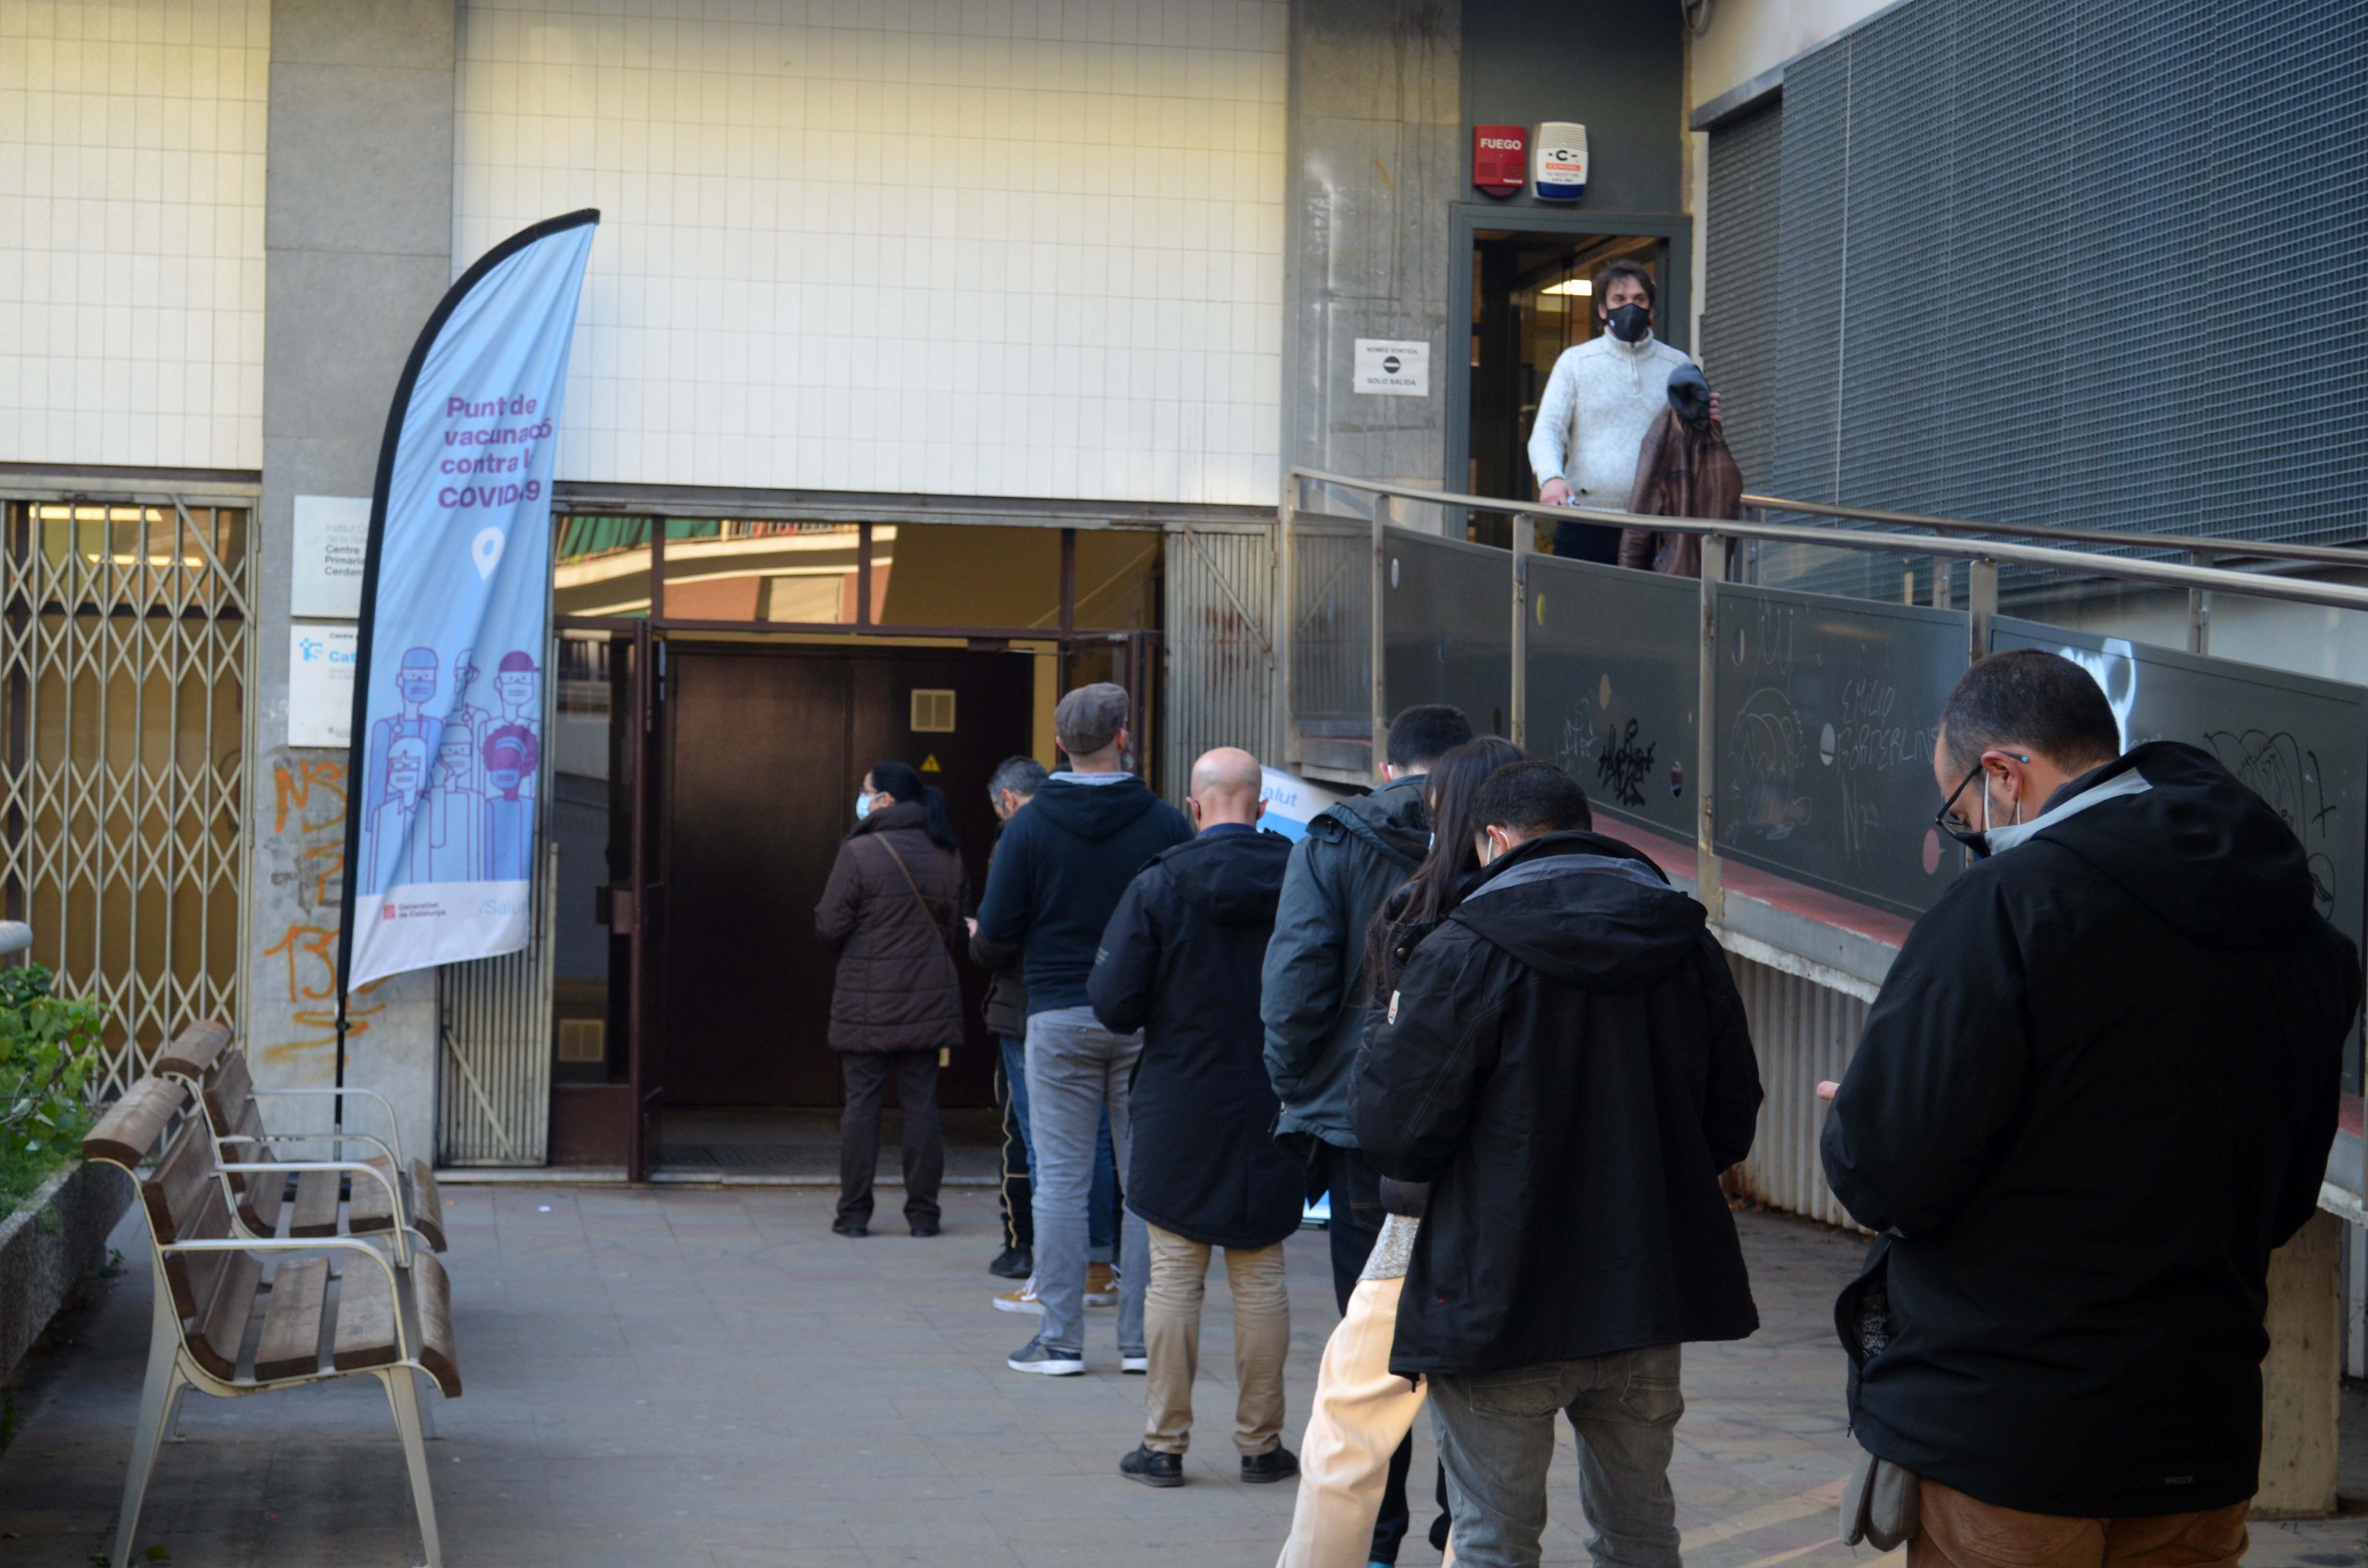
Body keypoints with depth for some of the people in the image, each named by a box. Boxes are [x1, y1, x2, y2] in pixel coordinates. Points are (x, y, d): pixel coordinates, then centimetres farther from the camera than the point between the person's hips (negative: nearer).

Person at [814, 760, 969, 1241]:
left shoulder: (858, 853, -12)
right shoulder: (946, 855, 4)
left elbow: (829, 925, -10)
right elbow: (957, 923, 10)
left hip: (867, 1003, -4)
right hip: (929, 999, 4)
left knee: (862, 1102, 3)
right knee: (921, 1103, 7)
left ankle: (854, 1213, 5)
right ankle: (923, 1213, 7)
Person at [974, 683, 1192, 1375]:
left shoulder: (1029, 827, -4)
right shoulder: (1165, 824, -4)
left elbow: (996, 928, -3)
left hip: (1059, 1016, 0)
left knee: (1061, 1179, 3)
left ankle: (1060, 1338, 2)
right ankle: (1143, 1337, 8)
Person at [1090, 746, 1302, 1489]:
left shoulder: (1158, 887, -10)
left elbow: (1115, 1004, -11)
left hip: (1180, 1113, -2)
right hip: (1271, 1113, 2)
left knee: (1175, 1274, 4)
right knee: (1262, 1274, 9)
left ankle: (1165, 1442, 7)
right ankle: (1261, 1442, 13)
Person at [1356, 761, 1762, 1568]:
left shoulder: (1465, 953, -12)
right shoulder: (1689, 947, 5)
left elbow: (1400, 1139, -12)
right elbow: (1730, 1129, 13)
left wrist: (1387, 1040, 8)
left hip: (1501, 1307, -5)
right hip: (1649, 1297, 5)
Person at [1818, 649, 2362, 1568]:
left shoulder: (2010, 909, -17)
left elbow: (1885, 1177, -18)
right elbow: (2285, 1196, 14)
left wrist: (1851, 1131, 4)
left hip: (2003, 1442, -6)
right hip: (2202, 1445, 7)